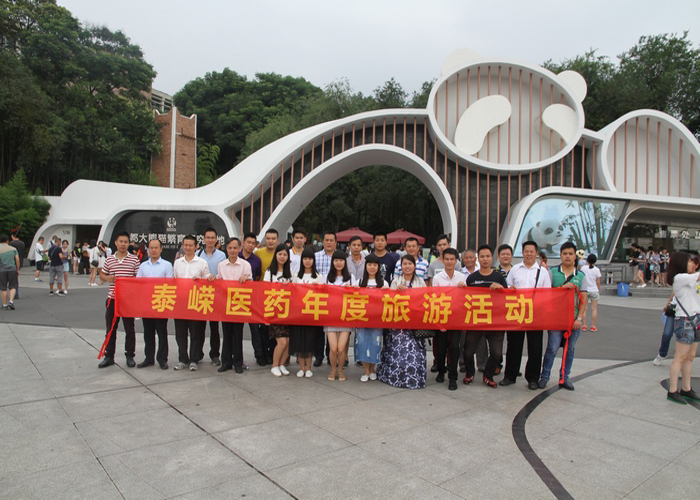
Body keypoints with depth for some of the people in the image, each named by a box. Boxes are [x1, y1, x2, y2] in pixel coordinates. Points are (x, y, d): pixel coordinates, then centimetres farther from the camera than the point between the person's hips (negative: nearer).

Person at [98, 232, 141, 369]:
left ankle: (130, 356, 17)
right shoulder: (109, 260, 6)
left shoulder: (134, 260, -1)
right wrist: (107, 278, -5)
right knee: (111, 329, 9)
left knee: (129, 329, 6)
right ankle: (109, 356, 20)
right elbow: (102, 274, 17)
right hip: (112, 298, 2)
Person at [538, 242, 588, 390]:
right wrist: (562, 287, -16)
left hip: (574, 318, 2)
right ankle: (544, 377, 8)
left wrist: (579, 318, -5)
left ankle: (564, 378, 21)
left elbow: (584, 299, 4)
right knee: (552, 348, -3)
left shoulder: (581, 275, 7)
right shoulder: (552, 272, 3)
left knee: (570, 349, 9)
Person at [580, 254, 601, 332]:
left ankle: (584, 325, 4)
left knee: (584, 308, 5)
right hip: (594, 290, 0)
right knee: (594, 308, 5)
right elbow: (598, 282, -1)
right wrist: (599, 291, 11)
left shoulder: (583, 268, -4)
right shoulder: (596, 270, -4)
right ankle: (593, 326, 6)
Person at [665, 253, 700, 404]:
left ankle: (686, 389, 22)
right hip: (684, 320, -9)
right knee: (680, 357, -6)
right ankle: (672, 392, 0)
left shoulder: (687, 279, 16)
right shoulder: (679, 278, -13)